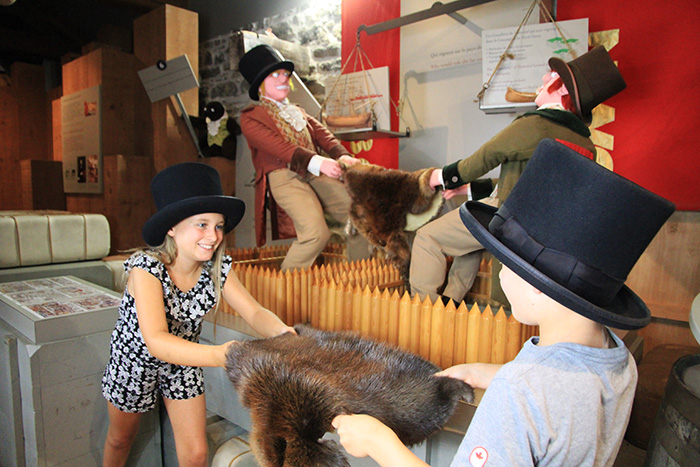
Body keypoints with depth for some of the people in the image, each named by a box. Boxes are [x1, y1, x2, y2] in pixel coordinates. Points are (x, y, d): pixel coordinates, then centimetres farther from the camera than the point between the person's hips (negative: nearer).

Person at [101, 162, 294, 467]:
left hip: (183, 364, 3)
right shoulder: (146, 268, -34)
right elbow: (157, 341, -46)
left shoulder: (217, 269, -21)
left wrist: (283, 334, -45)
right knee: (120, 439, 26)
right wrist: (219, 355, -63)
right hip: (134, 362, -2)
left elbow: (254, 312, -22)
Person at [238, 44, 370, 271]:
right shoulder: (250, 117, 5)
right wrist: (317, 162, -28)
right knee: (316, 232, -25)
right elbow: (279, 146, -12)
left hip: (317, 174, 7)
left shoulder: (298, 113, 28)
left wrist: (343, 156, -11)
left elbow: (322, 134, 11)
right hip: (284, 176, -6)